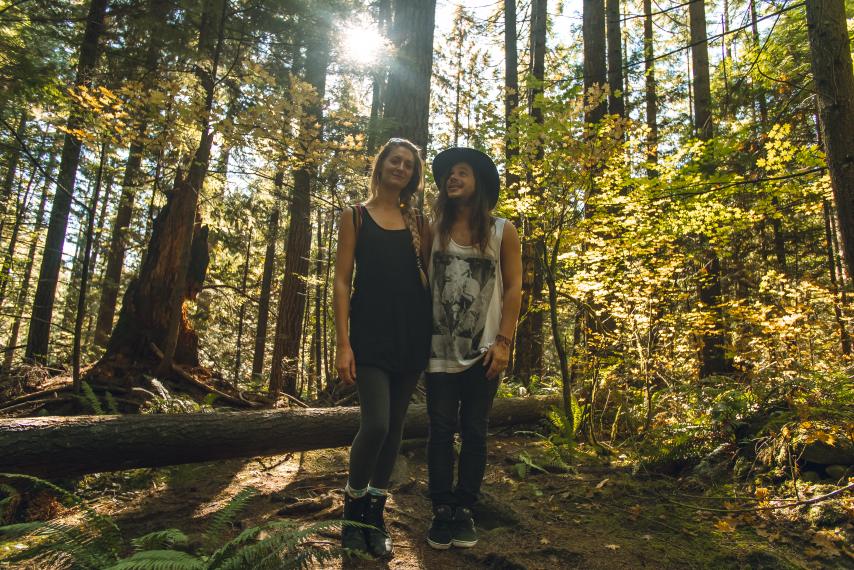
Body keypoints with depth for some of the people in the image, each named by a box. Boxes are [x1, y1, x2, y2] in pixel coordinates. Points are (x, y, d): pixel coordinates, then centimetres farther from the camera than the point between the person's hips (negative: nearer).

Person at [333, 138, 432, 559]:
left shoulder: (418, 222, 15)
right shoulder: (355, 217, 6)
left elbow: (429, 276, 15)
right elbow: (342, 281, -1)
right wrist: (343, 343, -10)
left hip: (411, 335, 4)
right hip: (370, 334, -4)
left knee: (395, 427, 7)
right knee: (376, 423, -14)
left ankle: (375, 514, 23)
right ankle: (352, 507, 12)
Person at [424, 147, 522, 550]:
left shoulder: (502, 232, 2)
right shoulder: (435, 230, 7)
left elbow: (513, 289, -1)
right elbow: (420, 281, 6)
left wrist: (503, 342, -8)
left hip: (483, 350, -1)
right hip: (441, 349, 1)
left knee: (474, 432, 6)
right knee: (441, 431, 3)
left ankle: (464, 510, 19)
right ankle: (441, 511, 13)